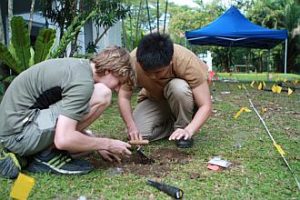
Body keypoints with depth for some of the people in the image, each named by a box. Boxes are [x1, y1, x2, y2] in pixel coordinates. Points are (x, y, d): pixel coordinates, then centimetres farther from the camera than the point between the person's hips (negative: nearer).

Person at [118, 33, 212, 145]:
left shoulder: (187, 61, -33)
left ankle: (183, 127, -12)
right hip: (153, 100, 2)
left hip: (185, 101, -2)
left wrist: (189, 130, -45)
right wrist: (132, 126, -31)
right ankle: (173, 126, 4)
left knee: (179, 87, -37)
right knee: (138, 135, -22)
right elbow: (124, 97, -18)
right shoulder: (133, 60, -29)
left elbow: (206, 105, -31)